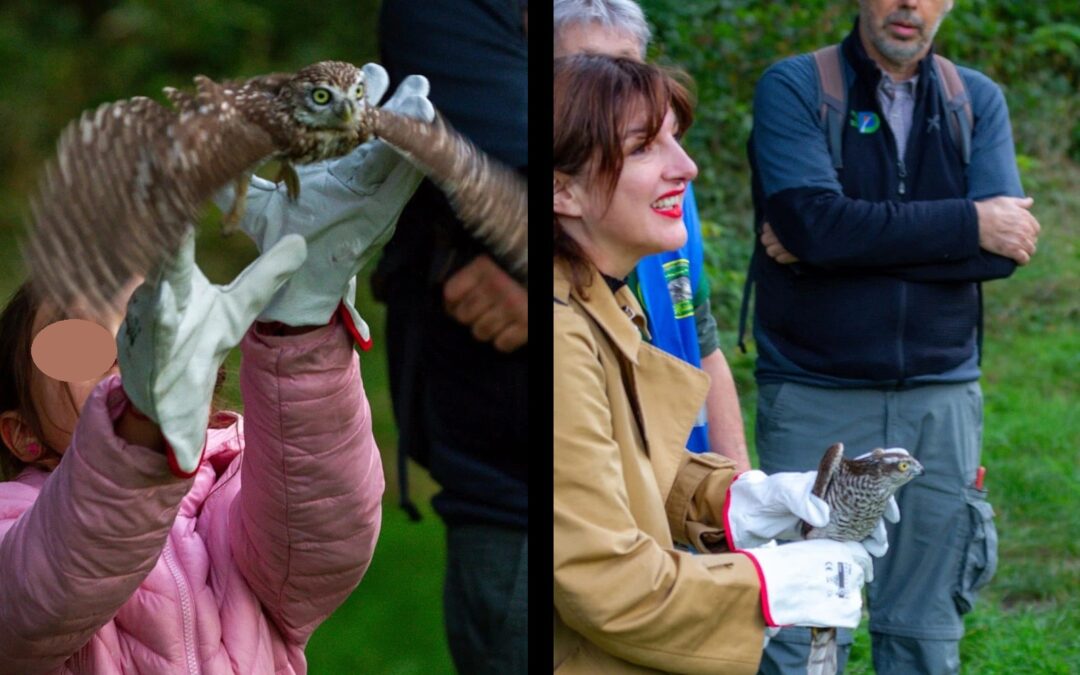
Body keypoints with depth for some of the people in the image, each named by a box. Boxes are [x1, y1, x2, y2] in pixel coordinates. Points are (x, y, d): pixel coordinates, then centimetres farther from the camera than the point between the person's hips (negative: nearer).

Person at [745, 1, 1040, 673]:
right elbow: (815, 222, -18)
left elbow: (1004, 249, -7)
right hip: (817, 397, -3)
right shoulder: (793, 88, -1)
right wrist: (969, 223, -12)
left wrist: (856, 240, -15)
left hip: (941, 397, 3)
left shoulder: (978, 100, 8)